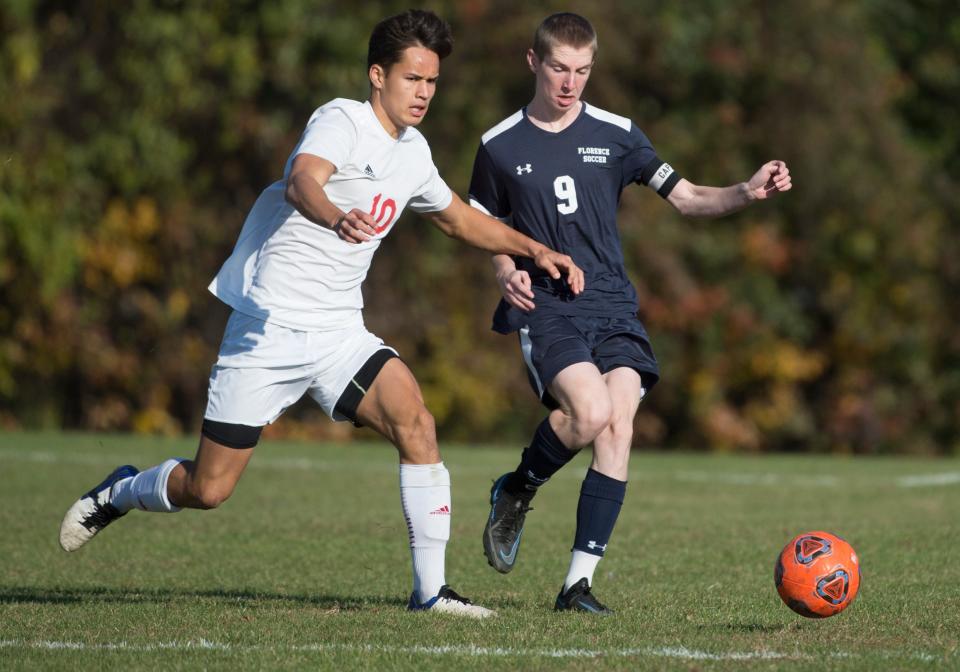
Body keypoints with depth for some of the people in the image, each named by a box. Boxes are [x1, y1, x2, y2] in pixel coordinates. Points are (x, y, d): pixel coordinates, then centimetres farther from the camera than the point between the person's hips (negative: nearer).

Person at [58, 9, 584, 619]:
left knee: (416, 422, -20)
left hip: (338, 334, 6)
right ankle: (119, 493, 31)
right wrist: (339, 219, -57)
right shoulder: (342, 121, -13)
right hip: (269, 330, -6)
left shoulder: (413, 153, 11)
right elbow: (302, 183, -35)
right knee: (208, 489, -2)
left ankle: (431, 588, -15)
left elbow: (459, 218, 31)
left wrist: (533, 249, 22)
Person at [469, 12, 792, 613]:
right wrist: (507, 272, -6)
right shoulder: (500, 146, 5)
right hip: (544, 307, -2)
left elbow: (685, 198, 6)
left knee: (619, 426, -16)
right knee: (589, 412, -26)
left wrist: (747, 193, -11)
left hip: (612, 303, 2)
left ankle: (580, 581, -11)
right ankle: (516, 491, 4)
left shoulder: (615, 134, 7)